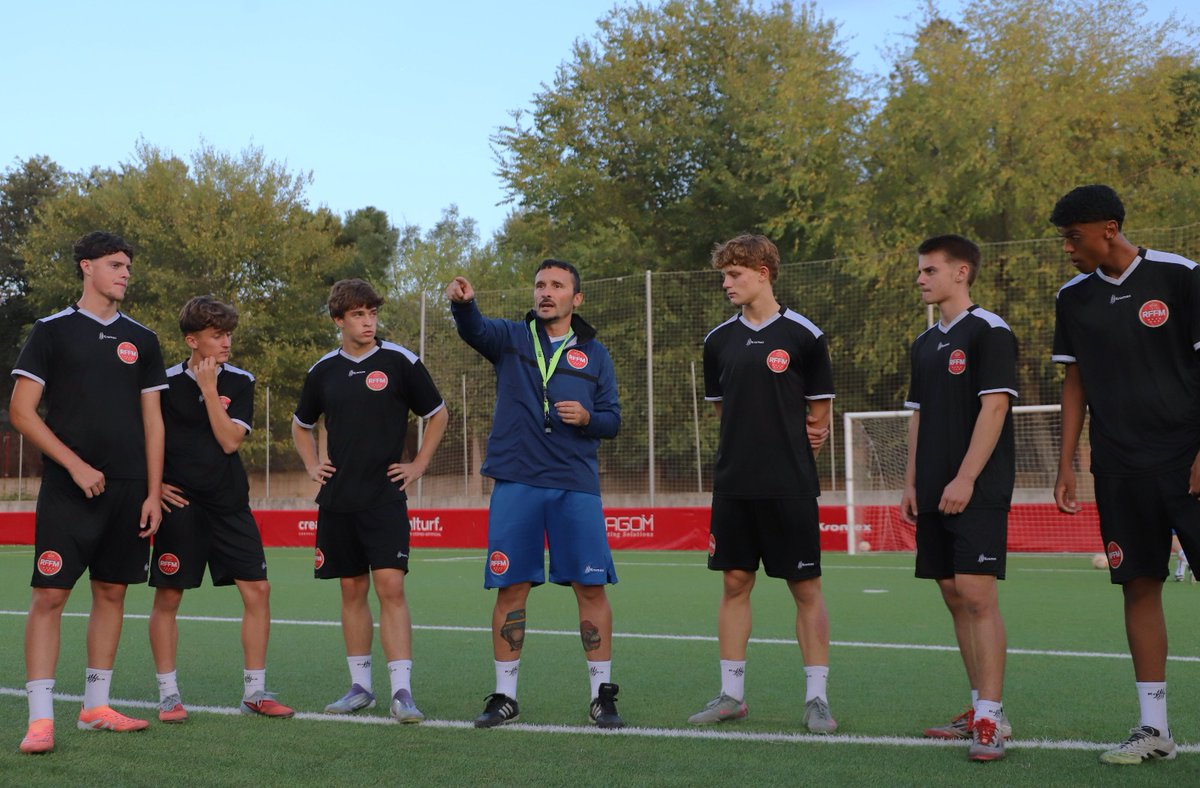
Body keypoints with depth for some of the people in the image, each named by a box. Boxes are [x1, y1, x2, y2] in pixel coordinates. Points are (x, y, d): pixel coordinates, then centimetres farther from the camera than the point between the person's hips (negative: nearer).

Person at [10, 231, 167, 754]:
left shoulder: (141, 340, 12)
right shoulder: (52, 331, 0)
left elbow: (152, 421, 13)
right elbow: (20, 411, -4)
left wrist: (153, 492, 5)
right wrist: (75, 465, -11)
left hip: (128, 493, 4)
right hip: (67, 490, -4)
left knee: (111, 592, 8)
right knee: (50, 594, -8)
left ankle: (96, 705, 18)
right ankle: (40, 717, -5)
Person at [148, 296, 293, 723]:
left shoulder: (239, 382, 3)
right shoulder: (166, 383, -3)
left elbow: (229, 440, -8)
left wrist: (210, 388, -10)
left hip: (229, 503, 2)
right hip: (181, 504, -2)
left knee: (257, 591, -3)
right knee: (167, 597, 1)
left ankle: (254, 691, 7)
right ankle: (168, 694, 14)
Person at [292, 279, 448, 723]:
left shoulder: (399, 362, -1)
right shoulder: (323, 371, 8)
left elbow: (438, 414, 9)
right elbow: (301, 425, 25)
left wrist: (419, 465, 3)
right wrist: (311, 466, 12)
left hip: (384, 498, -3)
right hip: (337, 499, 4)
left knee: (391, 587, -12)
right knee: (352, 591, 8)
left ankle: (402, 690, -12)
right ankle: (360, 687, 16)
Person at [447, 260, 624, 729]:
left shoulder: (594, 354, 11)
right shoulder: (512, 338, 9)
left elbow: (612, 420, 11)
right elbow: (474, 329, -13)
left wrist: (588, 418, -12)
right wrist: (462, 302, -35)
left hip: (576, 486, 0)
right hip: (515, 483, 0)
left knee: (591, 586, -2)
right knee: (511, 589, 2)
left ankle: (602, 695, 9)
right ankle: (505, 696, 12)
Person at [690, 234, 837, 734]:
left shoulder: (803, 336, -4)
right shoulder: (719, 340, 8)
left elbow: (819, 416, 2)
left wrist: (792, 458, 4)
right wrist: (752, 450, 10)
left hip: (790, 487, -4)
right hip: (733, 485, 4)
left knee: (806, 589, 0)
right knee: (735, 584, 7)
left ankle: (817, 697, 7)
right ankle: (731, 694, 15)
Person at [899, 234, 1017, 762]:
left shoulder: (989, 331, -7)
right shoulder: (925, 344, 17)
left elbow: (995, 407, -14)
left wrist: (965, 479, -18)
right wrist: (911, 484, 14)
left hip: (977, 490, -8)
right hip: (935, 496, 8)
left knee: (978, 596, -12)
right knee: (955, 598, 8)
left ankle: (991, 719, -10)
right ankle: (981, 709, 16)